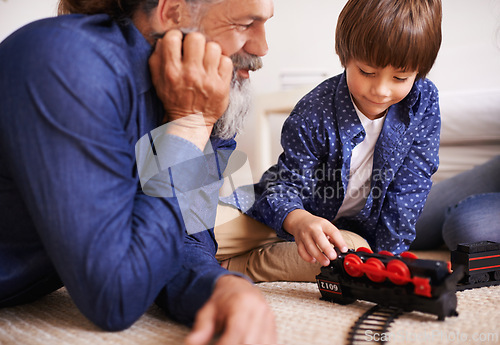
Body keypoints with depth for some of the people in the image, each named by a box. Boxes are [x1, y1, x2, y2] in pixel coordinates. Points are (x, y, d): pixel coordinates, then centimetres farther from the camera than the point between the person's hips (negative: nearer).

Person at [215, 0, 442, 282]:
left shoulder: (423, 101, -14)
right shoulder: (315, 116, -24)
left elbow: (410, 185, -11)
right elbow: (289, 183, -22)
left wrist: (388, 254, -16)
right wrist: (298, 220, -47)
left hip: (362, 225, 4)